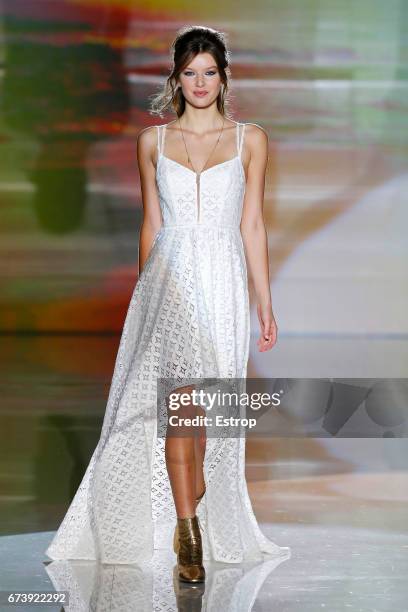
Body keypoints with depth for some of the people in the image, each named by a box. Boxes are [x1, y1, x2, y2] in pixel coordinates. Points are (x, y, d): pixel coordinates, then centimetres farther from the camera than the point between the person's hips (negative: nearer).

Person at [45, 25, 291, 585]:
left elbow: (253, 226, 6)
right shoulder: (153, 141, 8)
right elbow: (151, 225, 12)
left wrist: (265, 306, 4)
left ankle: (195, 523, 23)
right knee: (180, 408, -11)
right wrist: (145, 298, 13)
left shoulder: (250, 139, 6)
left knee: (206, 411, 6)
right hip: (169, 280, 0)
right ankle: (187, 534, -8)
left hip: (224, 284, 0)